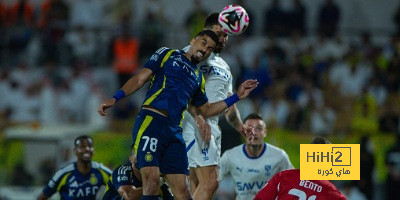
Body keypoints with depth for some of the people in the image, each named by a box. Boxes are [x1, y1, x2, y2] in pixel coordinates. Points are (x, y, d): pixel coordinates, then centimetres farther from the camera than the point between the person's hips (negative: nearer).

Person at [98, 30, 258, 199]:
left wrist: (237, 96, 31)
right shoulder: (167, 55, 13)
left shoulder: (198, 78, 28)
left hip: (174, 131, 6)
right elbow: (140, 78, 6)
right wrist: (115, 98, -7)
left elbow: (205, 110, 36)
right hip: (151, 121, -6)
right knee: (152, 179, -20)